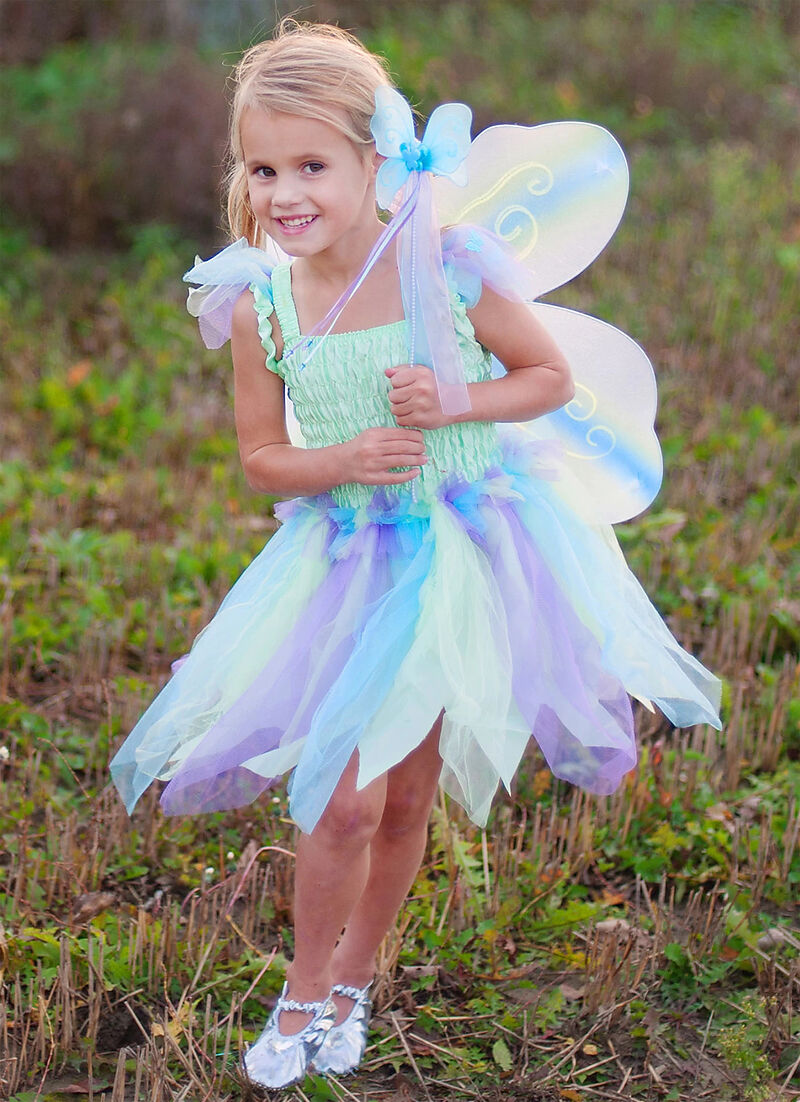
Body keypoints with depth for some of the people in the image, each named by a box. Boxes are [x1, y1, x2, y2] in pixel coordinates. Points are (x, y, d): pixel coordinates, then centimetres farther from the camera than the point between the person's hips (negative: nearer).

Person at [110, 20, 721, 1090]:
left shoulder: (445, 268, -14)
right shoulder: (260, 307, -10)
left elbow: (552, 375, -3)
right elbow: (261, 458, 1)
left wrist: (458, 403, -20)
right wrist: (344, 460, -19)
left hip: (464, 556, 0)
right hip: (348, 568, 0)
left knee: (410, 796, 11)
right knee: (345, 801, -5)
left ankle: (355, 980, 35)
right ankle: (305, 989, 21)